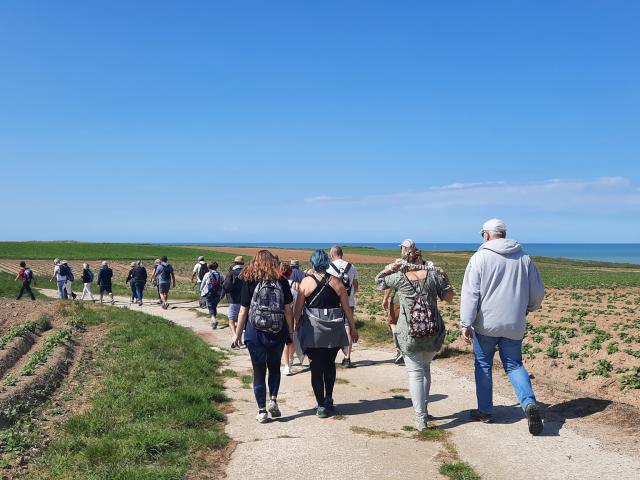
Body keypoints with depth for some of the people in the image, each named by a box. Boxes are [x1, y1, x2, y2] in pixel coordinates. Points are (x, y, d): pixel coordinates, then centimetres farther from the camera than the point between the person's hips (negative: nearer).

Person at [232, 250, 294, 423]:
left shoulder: (249, 282, -6)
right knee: (274, 367, 22)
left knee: (259, 371, 10)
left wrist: (237, 335, 3)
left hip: (255, 334, -1)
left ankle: (262, 411, 13)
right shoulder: (282, 282, -3)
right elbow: (288, 310, -1)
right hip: (278, 333, 2)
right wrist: (291, 333, 8)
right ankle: (273, 400, 8)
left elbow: (243, 311, -5)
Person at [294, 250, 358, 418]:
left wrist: (296, 325, 11)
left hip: (313, 330, -2)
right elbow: (347, 307, 4)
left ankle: (322, 406, 5)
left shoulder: (306, 282, -4)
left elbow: (298, 308, -2)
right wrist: (352, 327, 13)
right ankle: (328, 398, 26)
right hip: (334, 331, 3)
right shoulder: (336, 282, 1)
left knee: (316, 367, 4)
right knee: (330, 364, 21)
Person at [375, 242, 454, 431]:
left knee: (415, 373, 2)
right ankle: (424, 408, 28)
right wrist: (445, 279, 20)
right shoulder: (433, 274, 0)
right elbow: (448, 296, 6)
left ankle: (420, 417, -1)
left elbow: (378, 280, 12)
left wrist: (391, 266, 13)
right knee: (426, 368, 21)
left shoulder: (399, 277, -4)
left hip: (409, 333, -2)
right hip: (433, 332, 3)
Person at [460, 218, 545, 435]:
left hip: (486, 323, -3)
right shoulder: (523, 257, 6)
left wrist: (466, 323, -11)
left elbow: (470, 293, -13)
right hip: (514, 325, 3)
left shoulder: (480, 257, -7)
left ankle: (485, 411, 21)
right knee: (514, 365, 14)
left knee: (483, 365, 13)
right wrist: (527, 308, 30)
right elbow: (538, 292, 11)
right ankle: (529, 403, -8)